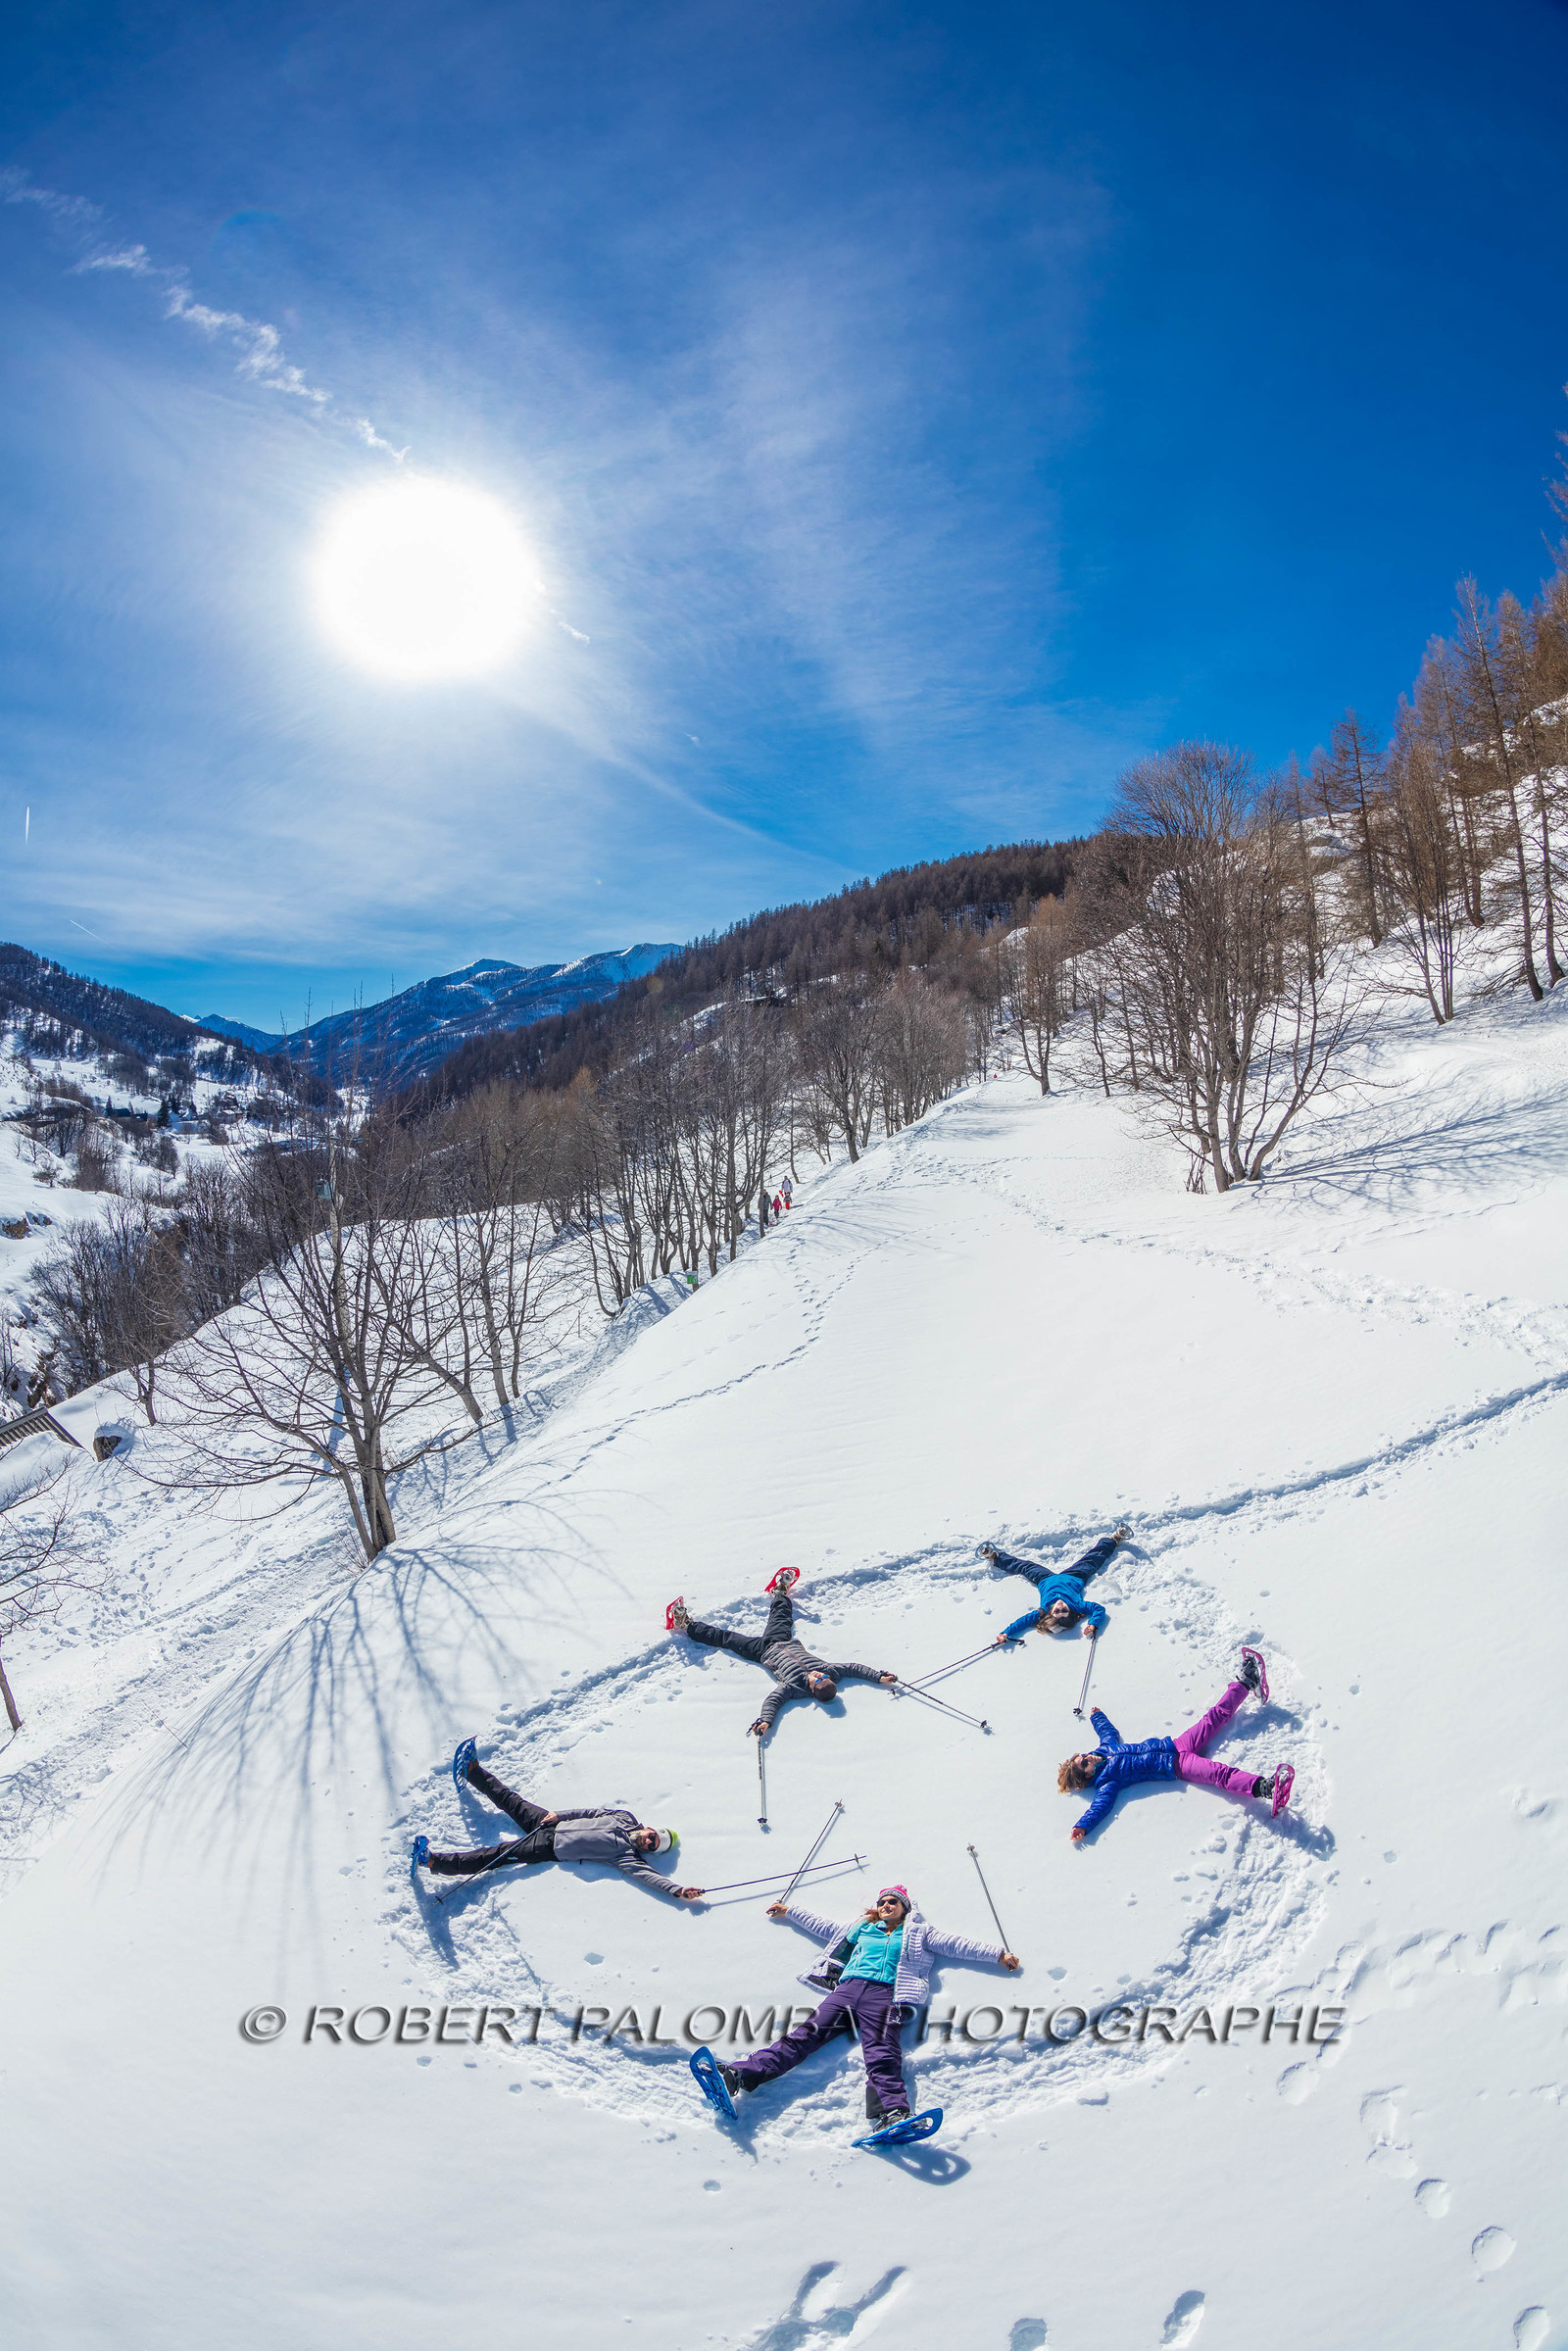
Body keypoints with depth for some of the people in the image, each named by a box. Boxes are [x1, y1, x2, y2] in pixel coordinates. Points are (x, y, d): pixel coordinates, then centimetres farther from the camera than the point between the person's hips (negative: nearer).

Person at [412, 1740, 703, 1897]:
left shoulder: (629, 1857, -14)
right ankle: (473, 1772, 32)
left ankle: (433, 1862, -12)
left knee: (498, 1856, -12)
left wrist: (678, 1891, -42)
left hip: (553, 1848, -5)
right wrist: (559, 1815, -1)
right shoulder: (625, 1817, 0)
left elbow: (648, 1876, -29)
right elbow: (591, 1811, 7)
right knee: (512, 1802, 14)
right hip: (554, 1824, 5)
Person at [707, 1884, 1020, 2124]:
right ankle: (739, 2075, -31)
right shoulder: (863, 1929, 32)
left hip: (883, 1995, -2)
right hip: (847, 1990, 2)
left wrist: (998, 1954, 14)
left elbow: (956, 1945, 19)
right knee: (804, 2036, -16)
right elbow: (825, 1928, 38)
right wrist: (789, 1911, 42)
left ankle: (893, 2114, -51)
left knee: (882, 2054, -28)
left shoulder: (917, 1933, 24)